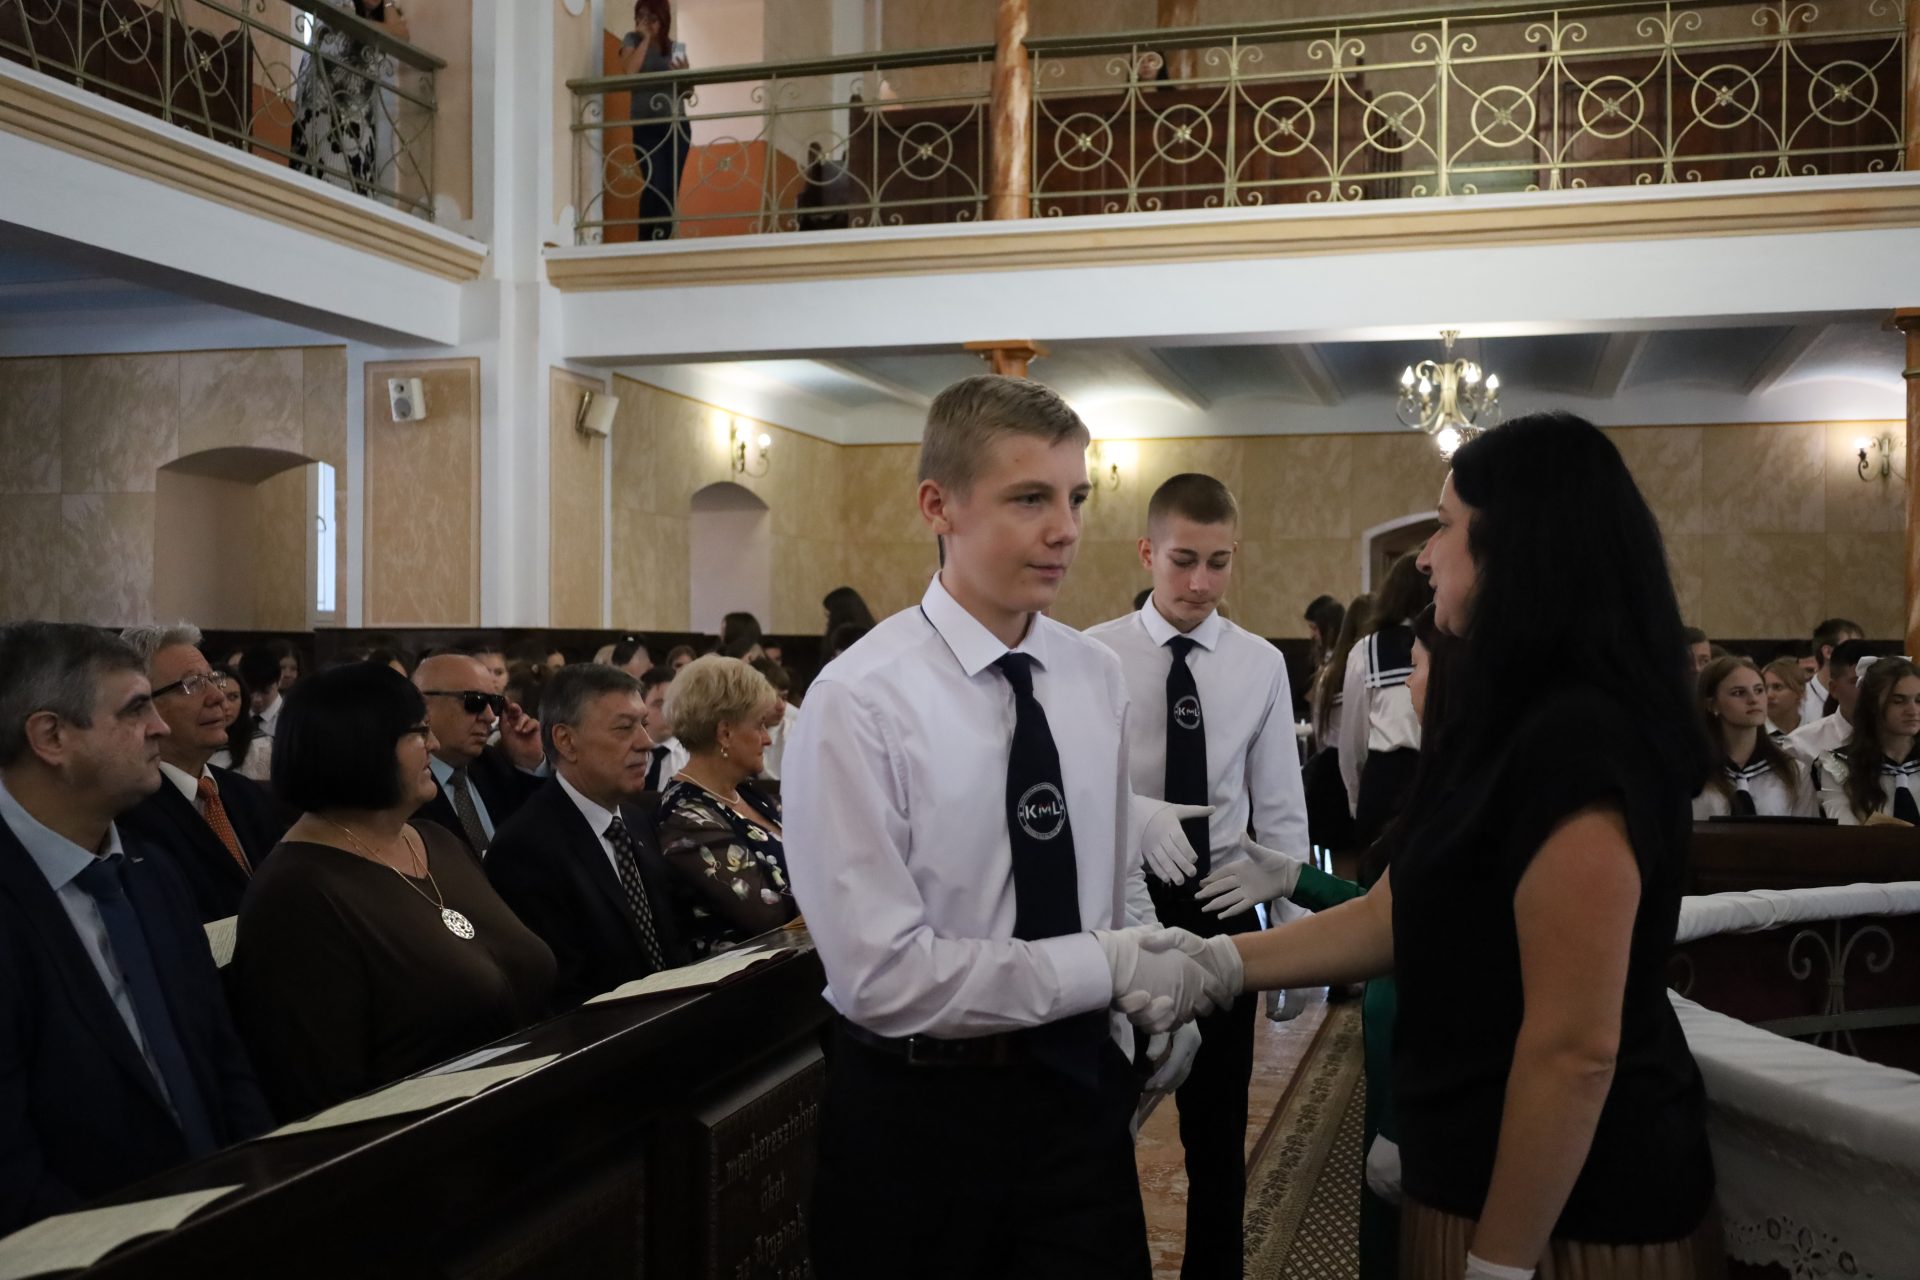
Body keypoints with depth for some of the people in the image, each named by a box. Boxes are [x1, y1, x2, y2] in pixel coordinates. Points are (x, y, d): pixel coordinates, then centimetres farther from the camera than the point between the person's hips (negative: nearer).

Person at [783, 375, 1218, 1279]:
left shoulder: (1096, 677, 0)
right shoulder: (860, 701, -18)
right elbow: (882, 973, -22)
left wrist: (1146, 1007, -3)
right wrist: (1108, 970, -19)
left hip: (1078, 1085, 4)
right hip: (918, 1111, -4)